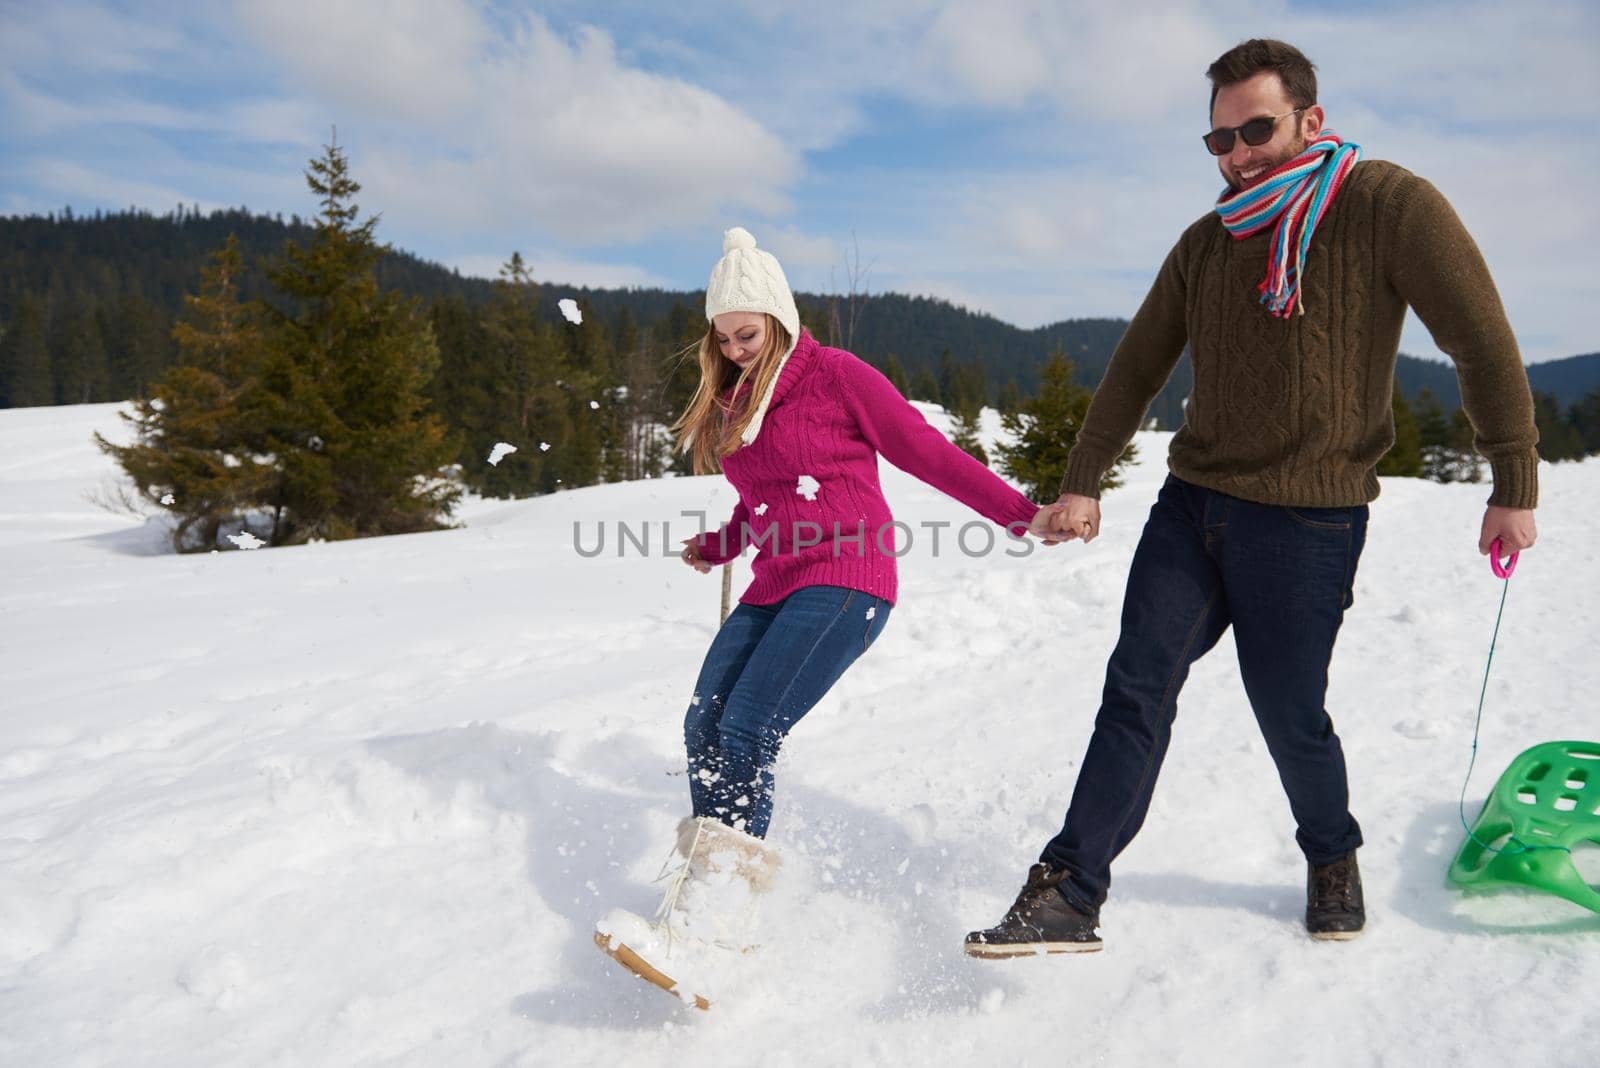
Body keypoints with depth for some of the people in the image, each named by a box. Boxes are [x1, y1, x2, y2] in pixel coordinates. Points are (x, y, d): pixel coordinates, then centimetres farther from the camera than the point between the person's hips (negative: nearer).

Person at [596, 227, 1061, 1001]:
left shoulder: (835, 376, -3)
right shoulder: (734, 404, 18)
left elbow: (927, 452, -3)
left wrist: (1021, 515, -5)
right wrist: (715, 549, 22)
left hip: (845, 582, -7)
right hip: (774, 588, 7)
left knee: (746, 734, -20)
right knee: (705, 727, -7)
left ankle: (703, 920, -19)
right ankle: (721, 908, 1)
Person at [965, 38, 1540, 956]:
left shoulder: (1390, 207, -6)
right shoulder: (1207, 244, 10)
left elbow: (1484, 345, -4)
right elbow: (1138, 370, 14)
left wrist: (1515, 488, -3)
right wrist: (1083, 482, 10)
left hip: (1307, 518, -4)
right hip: (1192, 504, 5)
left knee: (1290, 716, 5)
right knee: (1137, 692, -4)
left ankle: (1333, 861, 36)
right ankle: (1070, 894, -1)